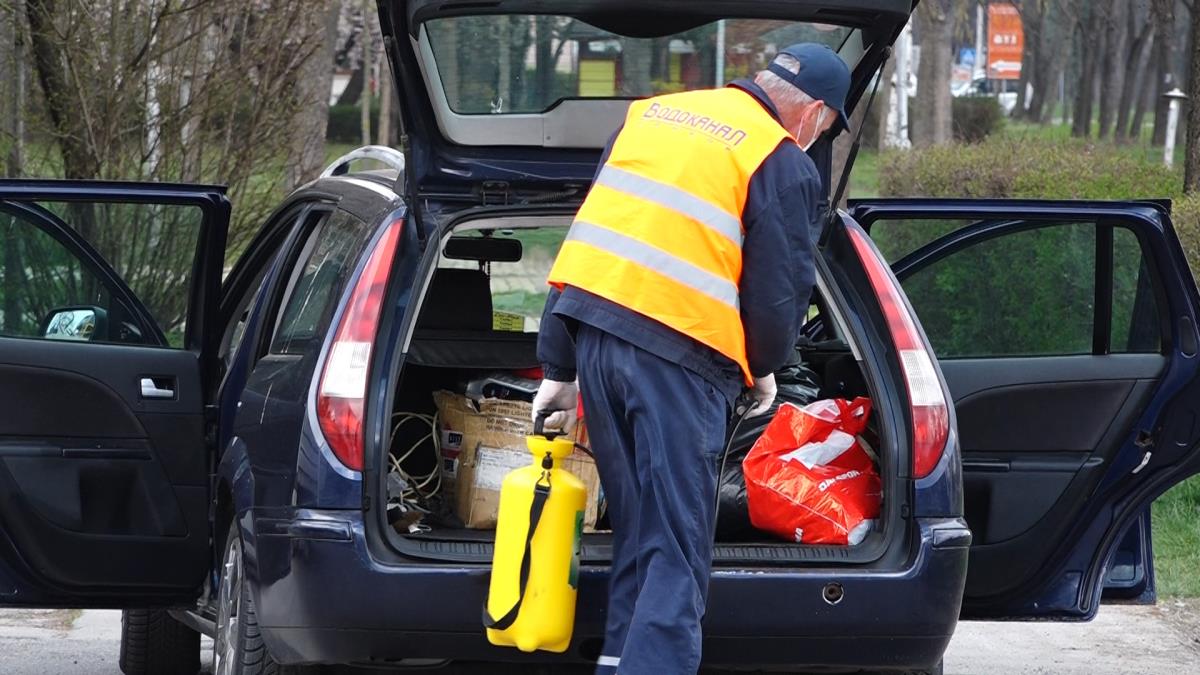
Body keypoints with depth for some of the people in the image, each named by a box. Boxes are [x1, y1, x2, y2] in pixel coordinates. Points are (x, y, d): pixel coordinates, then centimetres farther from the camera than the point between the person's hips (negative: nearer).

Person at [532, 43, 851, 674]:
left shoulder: (652, 114, 19)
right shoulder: (786, 166, 0)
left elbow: (588, 236, 19)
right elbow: (779, 292, -2)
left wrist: (558, 369, 21)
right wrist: (762, 369, 20)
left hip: (589, 321, 6)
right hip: (678, 353, -6)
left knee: (637, 533, 19)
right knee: (676, 556, -5)